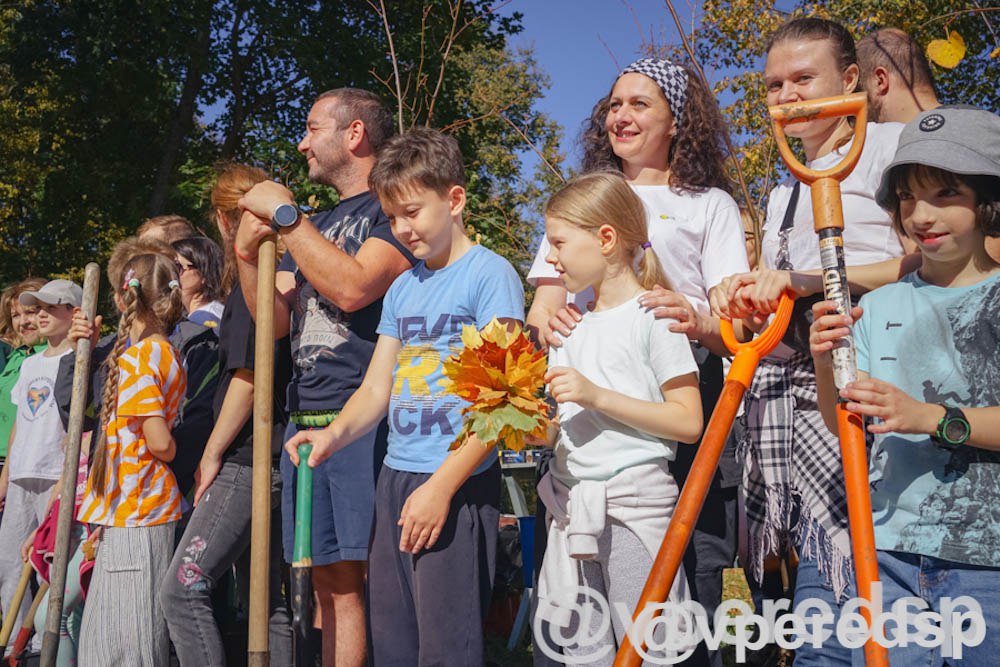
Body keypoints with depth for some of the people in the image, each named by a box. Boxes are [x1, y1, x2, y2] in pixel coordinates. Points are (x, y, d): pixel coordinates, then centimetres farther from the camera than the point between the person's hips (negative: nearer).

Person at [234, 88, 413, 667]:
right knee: (333, 583, 9)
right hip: (305, 421, 8)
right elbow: (276, 322, 18)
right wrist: (249, 255, 2)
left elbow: (352, 288, -18)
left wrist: (285, 214, -10)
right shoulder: (315, 226, 24)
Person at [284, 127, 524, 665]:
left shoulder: (490, 274, -6)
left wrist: (441, 485, -18)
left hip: (458, 484, -7)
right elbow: (377, 387, 16)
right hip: (394, 477, 7)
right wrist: (335, 433, -4)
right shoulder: (402, 288, 16)